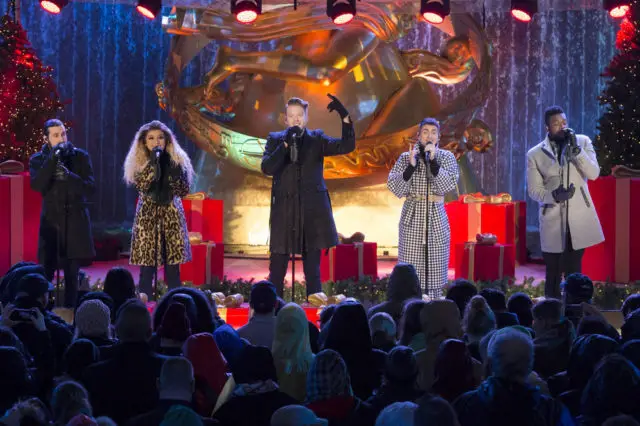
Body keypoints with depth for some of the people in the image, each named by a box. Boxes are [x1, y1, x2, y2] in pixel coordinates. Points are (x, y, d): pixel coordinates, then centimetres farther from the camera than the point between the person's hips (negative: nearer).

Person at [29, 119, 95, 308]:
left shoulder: (80, 156, 2)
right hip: (51, 221, 0)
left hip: (76, 222, 0)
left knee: (72, 275, 3)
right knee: (45, 275, -7)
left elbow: (90, 188, -5)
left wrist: (68, 175, -20)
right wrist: (53, 158, -20)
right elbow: (37, 186, -16)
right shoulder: (37, 159, 2)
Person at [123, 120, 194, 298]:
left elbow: (184, 190, 1)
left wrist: (173, 171, -12)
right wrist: (153, 161, -17)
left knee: (173, 267, -1)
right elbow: (142, 184, -16)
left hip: (172, 216, 1)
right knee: (146, 266, -4)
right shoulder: (139, 162, 2)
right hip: (147, 217, -1)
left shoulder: (176, 160, 5)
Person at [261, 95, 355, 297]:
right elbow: (267, 168, -7)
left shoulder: (316, 139, 8)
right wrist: (285, 144, -17)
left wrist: (345, 117, -12)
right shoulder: (275, 139, 6)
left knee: (312, 268, 5)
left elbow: (346, 146, -2)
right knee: (277, 269, -1)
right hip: (284, 210, -1)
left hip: (312, 210, 1)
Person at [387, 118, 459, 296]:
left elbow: (450, 184, -9)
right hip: (412, 216, 0)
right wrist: (411, 167, -15)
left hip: (436, 217, 1)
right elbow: (394, 186, -3)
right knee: (410, 266, -5)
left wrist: (433, 161, -16)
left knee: (435, 266, 0)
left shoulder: (446, 157, 5)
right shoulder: (406, 157, 5)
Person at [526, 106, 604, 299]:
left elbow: (594, 173, -9)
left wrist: (576, 149, -20)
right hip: (553, 220, -1)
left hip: (579, 218, 1)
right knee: (553, 272, 5)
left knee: (573, 270, 6)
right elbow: (534, 190, -1)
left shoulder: (583, 141, 1)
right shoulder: (535, 154, -2)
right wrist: (554, 195, -19)